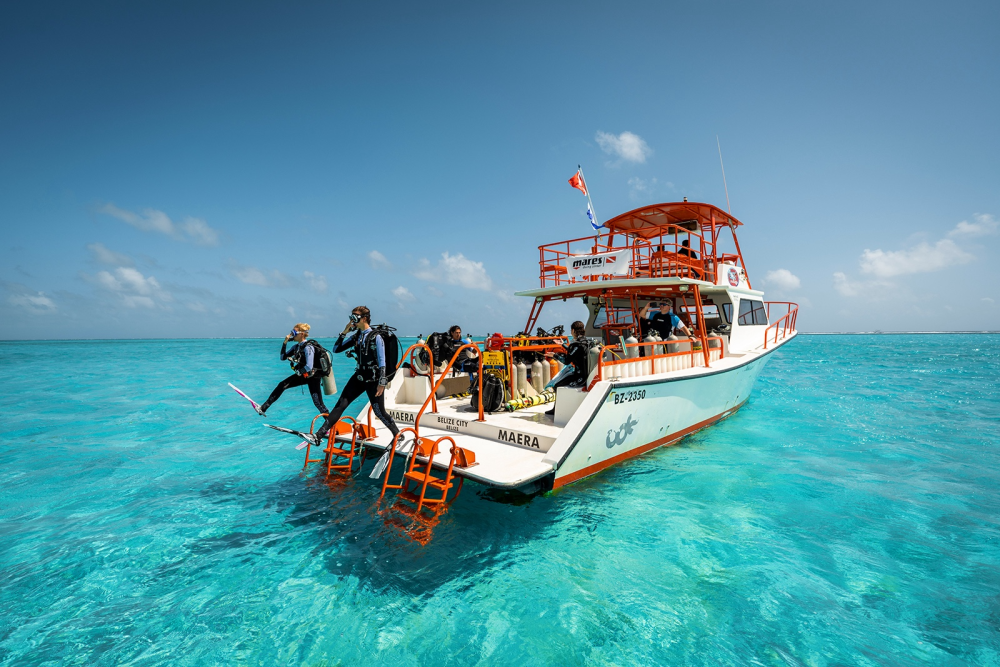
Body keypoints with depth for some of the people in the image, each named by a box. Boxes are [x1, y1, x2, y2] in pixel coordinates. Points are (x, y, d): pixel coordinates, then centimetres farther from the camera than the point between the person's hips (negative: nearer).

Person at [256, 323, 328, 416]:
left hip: (313, 377, -8)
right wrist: (285, 343, 0)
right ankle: (263, 408, 13)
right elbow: (283, 357, 9)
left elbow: (309, 367, -30)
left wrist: (298, 372, -12)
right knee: (282, 385, 4)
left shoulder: (308, 347, -22)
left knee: (318, 403, -8)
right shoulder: (296, 346, 5)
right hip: (302, 374, 8)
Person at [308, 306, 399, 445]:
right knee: (340, 405, 0)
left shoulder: (375, 337, -13)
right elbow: (336, 349, 11)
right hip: (359, 377, 6)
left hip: (373, 380, -6)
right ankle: (319, 435, 2)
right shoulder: (356, 335, 7)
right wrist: (344, 332, -2)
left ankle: (398, 435, 20)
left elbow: (382, 361, -15)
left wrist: (382, 383, -18)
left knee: (379, 412, 1)